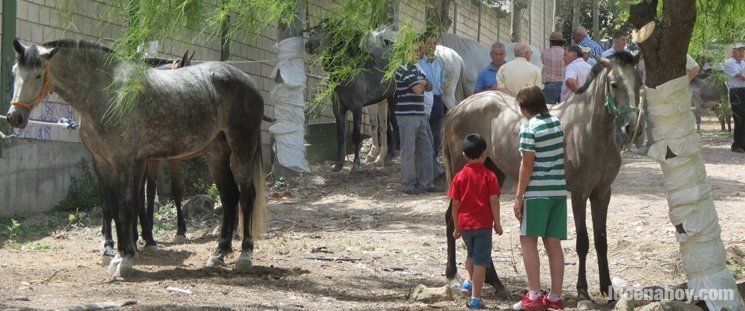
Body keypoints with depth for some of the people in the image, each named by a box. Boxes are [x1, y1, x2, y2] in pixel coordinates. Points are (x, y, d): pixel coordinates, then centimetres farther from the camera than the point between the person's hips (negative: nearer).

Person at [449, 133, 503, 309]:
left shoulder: (459, 176, 0)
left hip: (464, 224, 3)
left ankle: (468, 281, 14)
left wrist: (457, 227, 11)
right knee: (481, 260, 2)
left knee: (472, 253, 28)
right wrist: (497, 223, 1)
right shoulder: (489, 176, -6)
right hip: (483, 224, -3)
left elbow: (455, 204, 2)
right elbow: (494, 201, -9)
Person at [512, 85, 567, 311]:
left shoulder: (529, 128, -12)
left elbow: (527, 165, -13)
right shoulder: (557, 123, 9)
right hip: (559, 190, 7)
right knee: (553, 243, 8)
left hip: (537, 191, -7)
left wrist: (519, 196, -9)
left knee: (528, 240, -1)